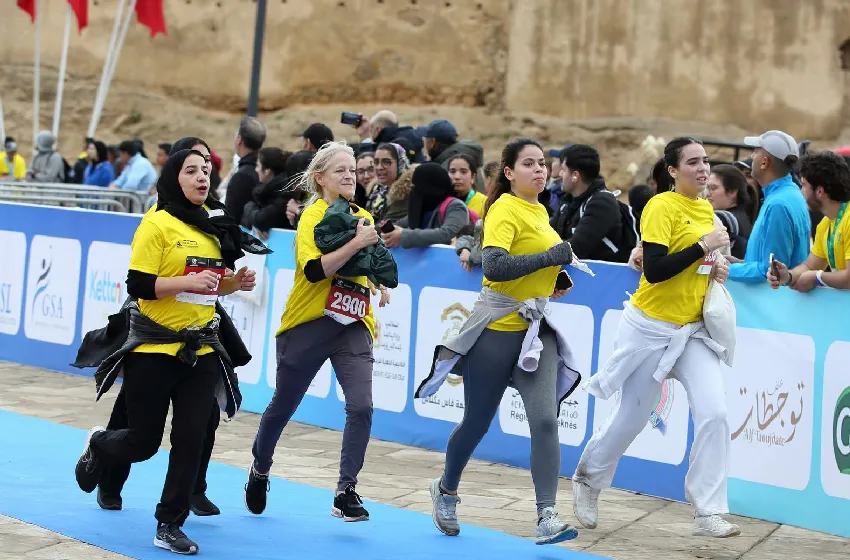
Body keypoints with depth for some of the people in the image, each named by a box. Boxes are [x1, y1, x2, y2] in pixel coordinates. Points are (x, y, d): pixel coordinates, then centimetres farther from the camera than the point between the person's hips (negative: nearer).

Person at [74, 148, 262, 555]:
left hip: (200, 349, 5)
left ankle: (169, 527, 10)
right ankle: (97, 446, 39)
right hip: (154, 348, -5)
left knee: (190, 441, -2)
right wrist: (188, 281, -27)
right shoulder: (158, 224, -11)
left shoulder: (215, 224, 8)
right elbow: (137, 285, -16)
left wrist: (235, 283, 1)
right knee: (143, 442, 5)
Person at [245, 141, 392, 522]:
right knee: (283, 406, 12)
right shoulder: (313, 216, -11)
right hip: (308, 326, -4)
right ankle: (260, 470, 38)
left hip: (353, 326, 4)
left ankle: (346, 492, -5)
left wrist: (381, 283, 9)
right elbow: (314, 270, -26)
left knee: (361, 406, -14)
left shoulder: (363, 217, 8)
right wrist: (356, 243, -30)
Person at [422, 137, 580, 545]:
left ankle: (546, 517, -13)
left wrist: (554, 278, 10)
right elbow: (494, 266, -28)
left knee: (545, 420, -12)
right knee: (476, 423, 9)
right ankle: (446, 490, 35)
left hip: (536, 329, 6)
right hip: (497, 328, -6)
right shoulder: (505, 210, -13)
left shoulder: (540, 211, 11)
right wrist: (550, 256, -24)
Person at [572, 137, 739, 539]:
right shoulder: (661, 207, -14)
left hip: (694, 329, 6)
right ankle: (588, 480, 35)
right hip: (653, 327, -6)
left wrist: (716, 268, 3)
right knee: (631, 418, 9)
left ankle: (709, 513, -6)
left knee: (714, 414, -11)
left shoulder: (706, 209, 8)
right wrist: (703, 246, -22)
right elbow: (654, 269, -23)